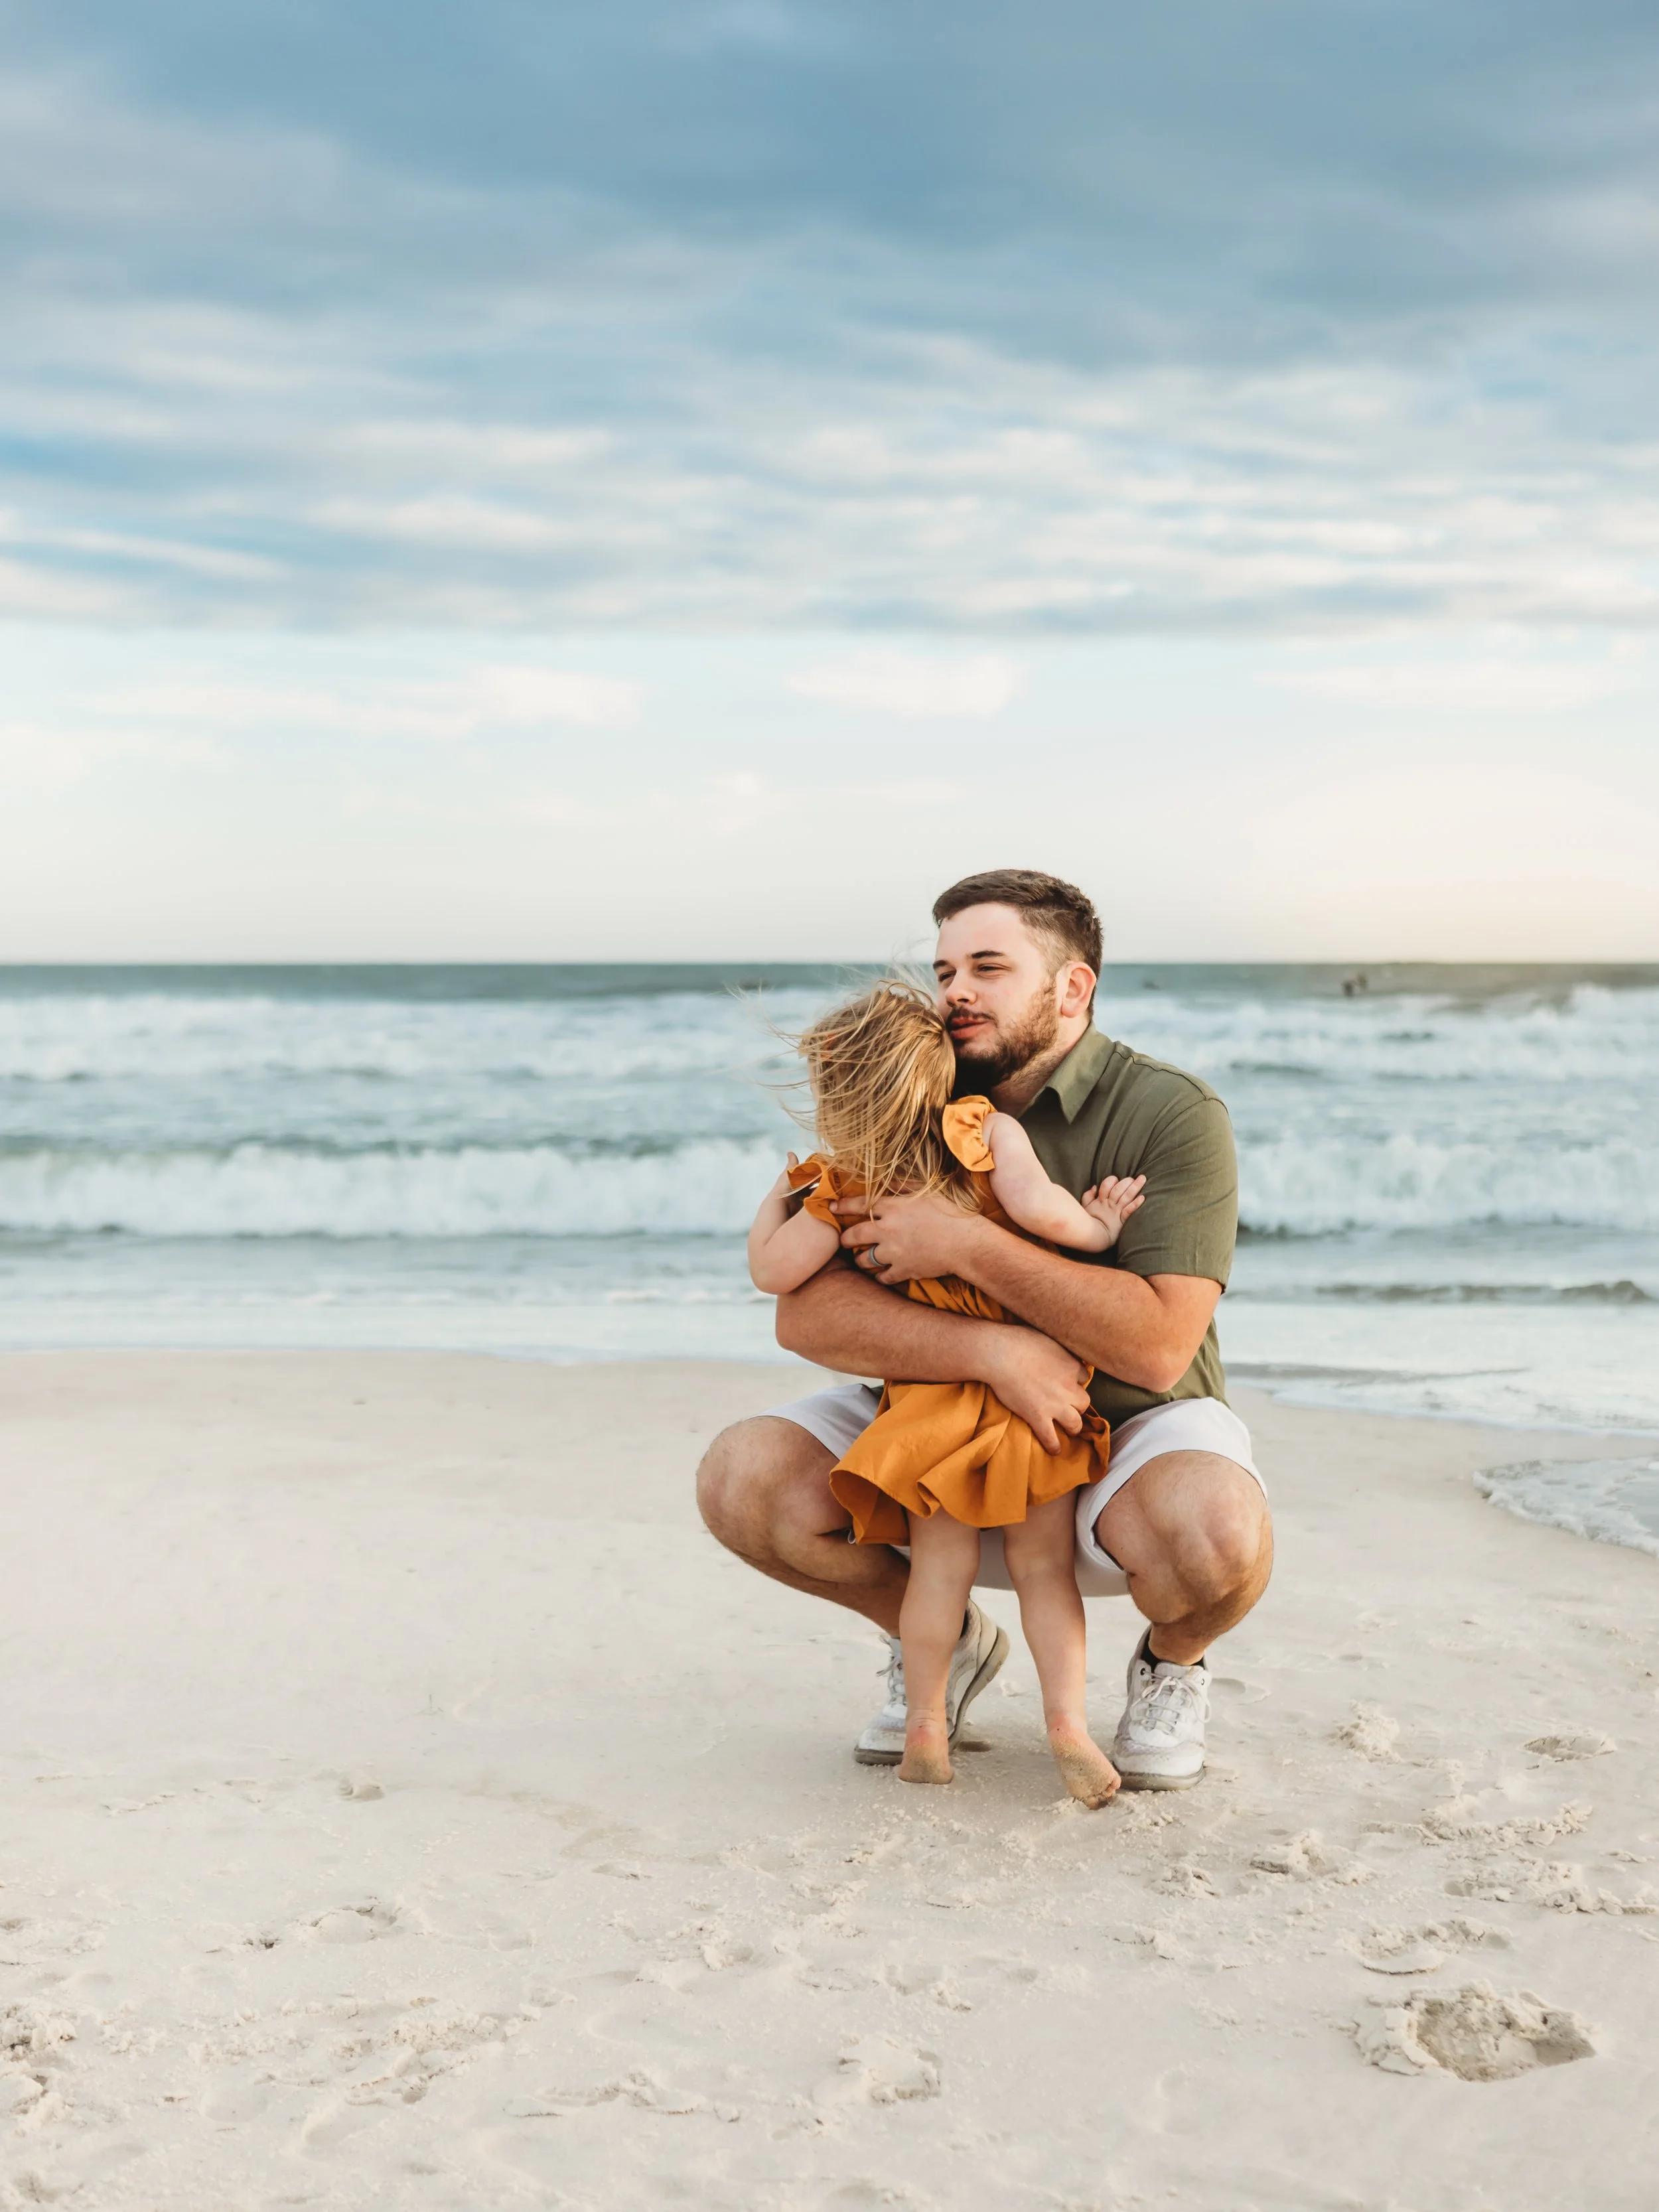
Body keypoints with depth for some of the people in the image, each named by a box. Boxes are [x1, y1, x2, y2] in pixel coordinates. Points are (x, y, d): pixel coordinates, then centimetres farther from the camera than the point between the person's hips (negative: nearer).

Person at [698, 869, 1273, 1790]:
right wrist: (992, 1349, -30)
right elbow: (806, 1315, -15)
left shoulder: (1175, 1115, -14)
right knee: (742, 1479, -19)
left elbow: (1157, 1345, -26)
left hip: (1124, 1435, -4)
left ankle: (1173, 1663, 3)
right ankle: (946, 1639, 10)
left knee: (1215, 1533, -38)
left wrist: (966, 1243, -29)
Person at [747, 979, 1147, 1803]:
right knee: (1043, 1561, 8)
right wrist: (1098, 1227, -6)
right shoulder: (987, 1129, -9)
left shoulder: (847, 1191, -8)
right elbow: (1041, 1211, -25)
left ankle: (924, 1726, 15)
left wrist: (777, 1197, 13)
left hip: (934, 1409, 0)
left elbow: (773, 1272, -5)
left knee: (940, 1565, 9)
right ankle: (1067, 1717, 2)